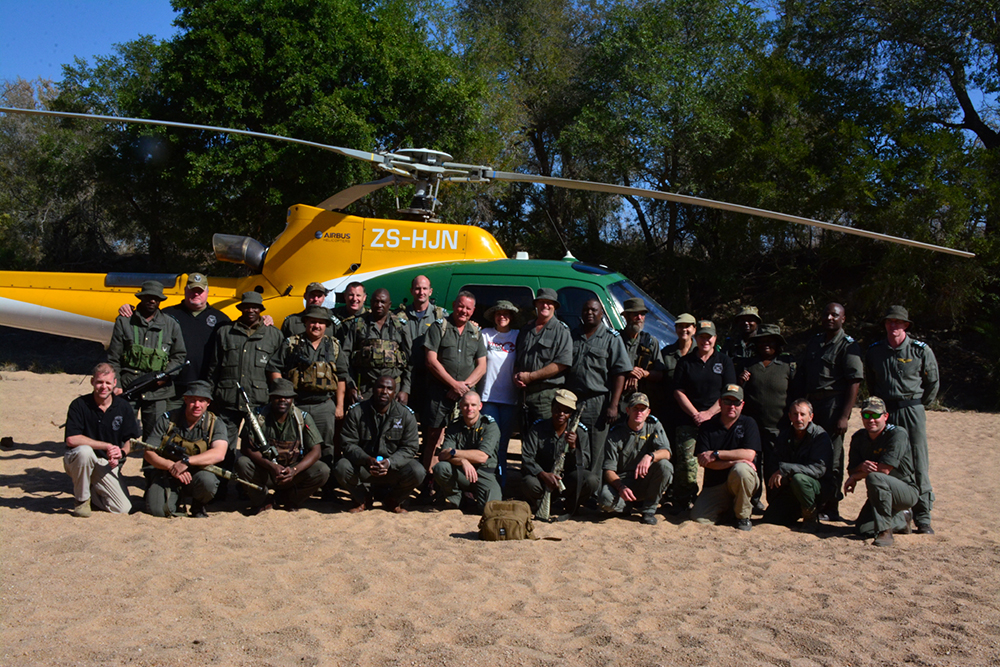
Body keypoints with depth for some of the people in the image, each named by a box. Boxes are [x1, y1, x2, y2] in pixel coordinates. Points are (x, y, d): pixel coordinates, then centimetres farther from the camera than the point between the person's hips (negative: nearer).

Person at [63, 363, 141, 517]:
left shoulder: (123, 407, -3)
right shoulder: (79, 405, -13)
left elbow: (131, 439, 2)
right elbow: (71, 439, -23)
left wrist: (121, 453, -20)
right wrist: (108, 446, -25)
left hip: (106, 464, 3)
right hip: (76, 460, -3)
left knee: (123, 508, -11)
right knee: (85, 450, -39)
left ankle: (91, 491, 20)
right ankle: (82, 499, -14)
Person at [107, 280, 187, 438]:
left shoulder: (171, 325, 11)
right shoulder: (124, 322, 8)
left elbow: (179, 355, 14)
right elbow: (113, 358, 7)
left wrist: (166, 375, -2)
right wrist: (116, 386, -2)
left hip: (157, 391, 1)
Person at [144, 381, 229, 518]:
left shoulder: (215, 424, -7)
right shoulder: (168, 419, -3)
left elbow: (219, 454, -23)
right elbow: (148, 452, -5)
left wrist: (187, 461, -33)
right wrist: (171, 466, -22)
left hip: (198, 472, 0)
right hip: (167, 474, 1)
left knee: (207, 480, -35)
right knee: (157, 509, -26)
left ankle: (198, 506, 0)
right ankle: (176, 497, 11)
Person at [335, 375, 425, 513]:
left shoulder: (406, 414, -3)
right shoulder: (356, 412, -4)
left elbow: (410, 447, -6)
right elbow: (348, 444, -7)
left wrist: (389, 462, -25)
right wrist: (367, 460, -26)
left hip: (394, 467, 0)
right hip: (362, 467, 0)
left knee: (417, 472, -28)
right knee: (341, 468, -29)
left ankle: (392, 500, 6)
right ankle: (361, 500, 5)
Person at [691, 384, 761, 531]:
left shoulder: (748, 424, 0)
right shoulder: (707, 427, 2)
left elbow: (749, 455, -15)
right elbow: (703, 461, -9)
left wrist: (716, 454, -15)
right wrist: (732, 461, -20)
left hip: (742, 480, -2)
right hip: (714, 485, 2)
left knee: (740, 469, -36)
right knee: (699, 518, -18)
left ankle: (743, 515, -12)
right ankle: (727, 507, 16)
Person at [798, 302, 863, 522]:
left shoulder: (848, 346, -5)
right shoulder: (814, 342, 16)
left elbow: (854, 382, -11)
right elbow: (803, 376, 19)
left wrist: (844, 416, -17)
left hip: (833, 404, -6)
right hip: (811, 404, 6)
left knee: (831, 459, -2)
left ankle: (830, 508, 7)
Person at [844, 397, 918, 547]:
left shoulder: (897, 434, -18)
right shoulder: (858, 438, 2)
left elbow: (884, 469, -24)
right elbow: (852, 470, -1)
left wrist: (855, 477, -12)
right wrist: (862, 467, -25)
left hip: (907, 491, -7)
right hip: (881, 494, 7)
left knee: (874, 478, -34)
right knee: (864, 530, -8)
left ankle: (885, 532, -26)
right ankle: (902, 519, 20)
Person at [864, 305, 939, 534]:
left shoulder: (921, 350, -2)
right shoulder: (874, 352, 7)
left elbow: (933, 383, 7)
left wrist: (919, 406, 8)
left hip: (912, 410, -3)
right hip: (884, 411, 3)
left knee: (919, 466, -5)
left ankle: (922, 518, 0)